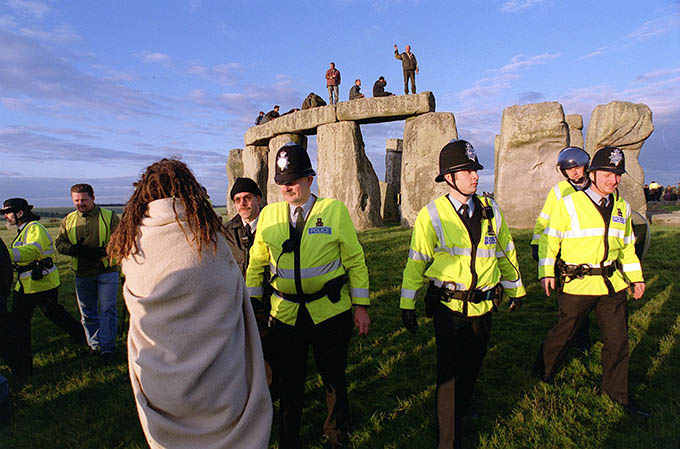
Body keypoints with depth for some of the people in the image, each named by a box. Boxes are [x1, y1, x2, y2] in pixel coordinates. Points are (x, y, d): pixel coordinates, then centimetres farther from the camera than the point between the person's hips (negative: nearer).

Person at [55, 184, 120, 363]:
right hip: (82, 274, 4)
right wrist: (75, 250, -13)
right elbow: (59, 242, 8)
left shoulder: (109, 217, -3)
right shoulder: (68, 220, 9)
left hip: (106, 271, -4)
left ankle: (107, 347, 6)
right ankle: (95, 345, 29)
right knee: (87, 313, 13)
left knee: (108, 309, -3)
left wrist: (100, 252, -23)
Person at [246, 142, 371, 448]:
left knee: (334, 379, 15)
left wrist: (361, 306, -3)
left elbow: (355, 261, -1)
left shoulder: (334, 210, -5)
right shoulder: (269, 214, 2)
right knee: (290, 382, 17)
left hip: (331, 311, -1)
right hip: (285, 315, 2)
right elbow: (257, 262, 10)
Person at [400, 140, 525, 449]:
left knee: (472, 365, 20)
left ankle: (461, 409, 49)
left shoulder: (490, 210, 2)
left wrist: (515, 289, 21)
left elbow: (506, 251, 14)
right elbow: (416, 261, -7)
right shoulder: (431, 215, -10)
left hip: (483, 307, 5)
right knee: (450, 371, 0)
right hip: (449, 307, -4)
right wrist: (407, 305, -5)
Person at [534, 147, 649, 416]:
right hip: (577, 283, -5)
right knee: (563, 333, 7)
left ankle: (617, 393, 28)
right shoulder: (569, 204, -7)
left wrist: (636, 278, 17)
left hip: (613, 284, 5)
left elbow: (627, 246, 20)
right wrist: (546, 273, -12)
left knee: (617, 339, 10)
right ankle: (542, 373, 31)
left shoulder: (622, 208, 10)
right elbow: (549, 240, -5)